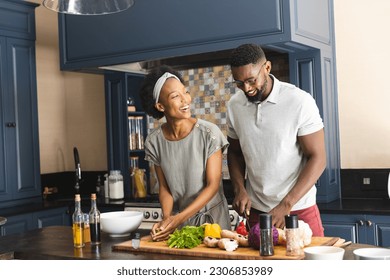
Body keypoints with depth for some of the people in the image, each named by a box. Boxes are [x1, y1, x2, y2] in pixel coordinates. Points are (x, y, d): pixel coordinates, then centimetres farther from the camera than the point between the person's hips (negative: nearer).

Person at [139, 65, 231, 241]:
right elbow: (164, 187, 2)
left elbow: (213, 185, -12)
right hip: (177, 220, 2)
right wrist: (167, 218, -15)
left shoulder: (209, 133, -13)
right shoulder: (154, 141, -4)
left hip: (212, 218, -2)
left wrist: (180, 218, -19)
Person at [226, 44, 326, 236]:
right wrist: (239, 189, -5)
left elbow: (317, 158, -13)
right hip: (255, 211, 4)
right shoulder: (234, 105, 0)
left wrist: (285, 206, -19)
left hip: (299, 211, -4)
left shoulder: (299, 101, -14)